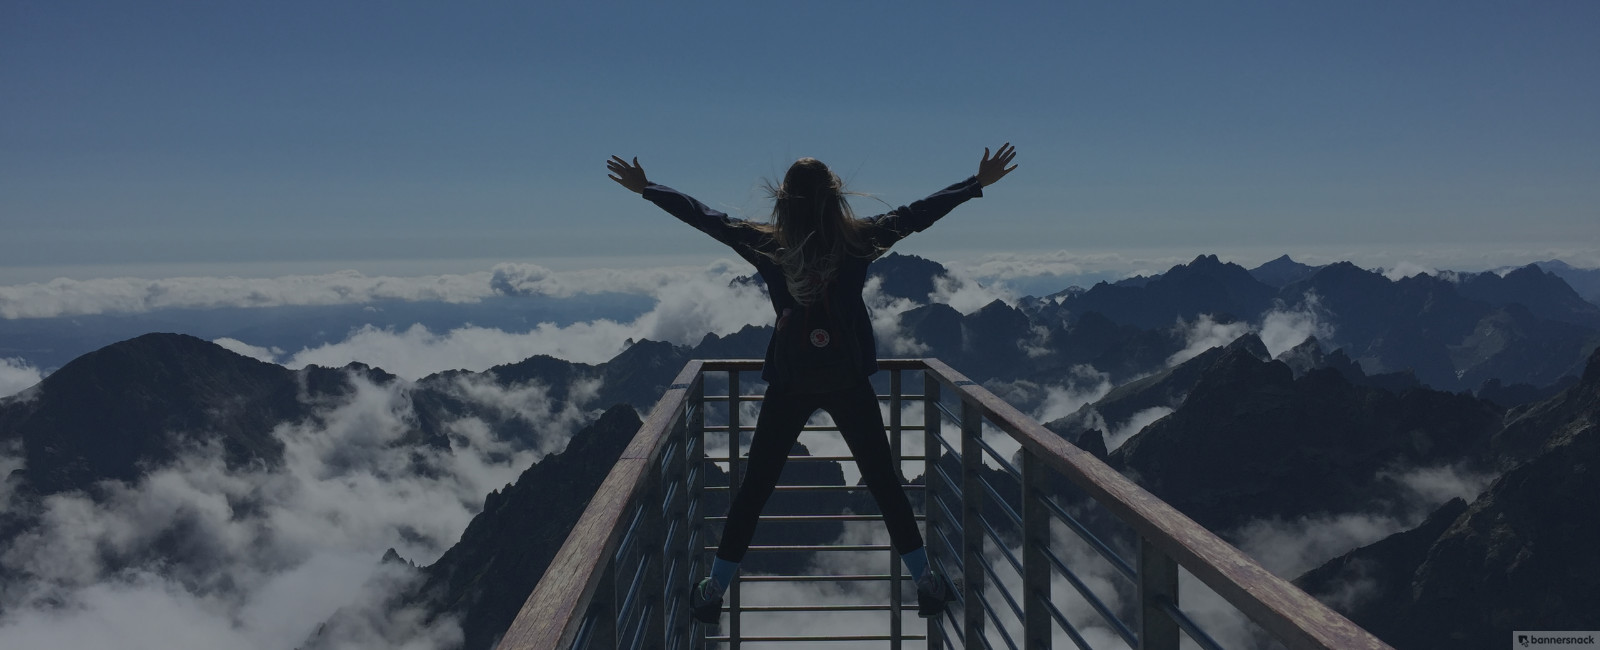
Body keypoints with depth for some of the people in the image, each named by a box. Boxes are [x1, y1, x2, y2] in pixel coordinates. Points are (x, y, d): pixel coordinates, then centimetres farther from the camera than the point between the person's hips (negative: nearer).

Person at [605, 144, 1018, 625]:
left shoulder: (767, 244, -5)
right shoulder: (858, 240, -6)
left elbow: (704, 217, 4)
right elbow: (918, 214, 1)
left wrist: (645, 188, 15)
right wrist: (978, 183, 12)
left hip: (789, 384, 0)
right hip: (849, 383, 0)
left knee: (754, 487, 9)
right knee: (883, 482, 11)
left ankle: (715, 590, 15)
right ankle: (927, 583, 17)